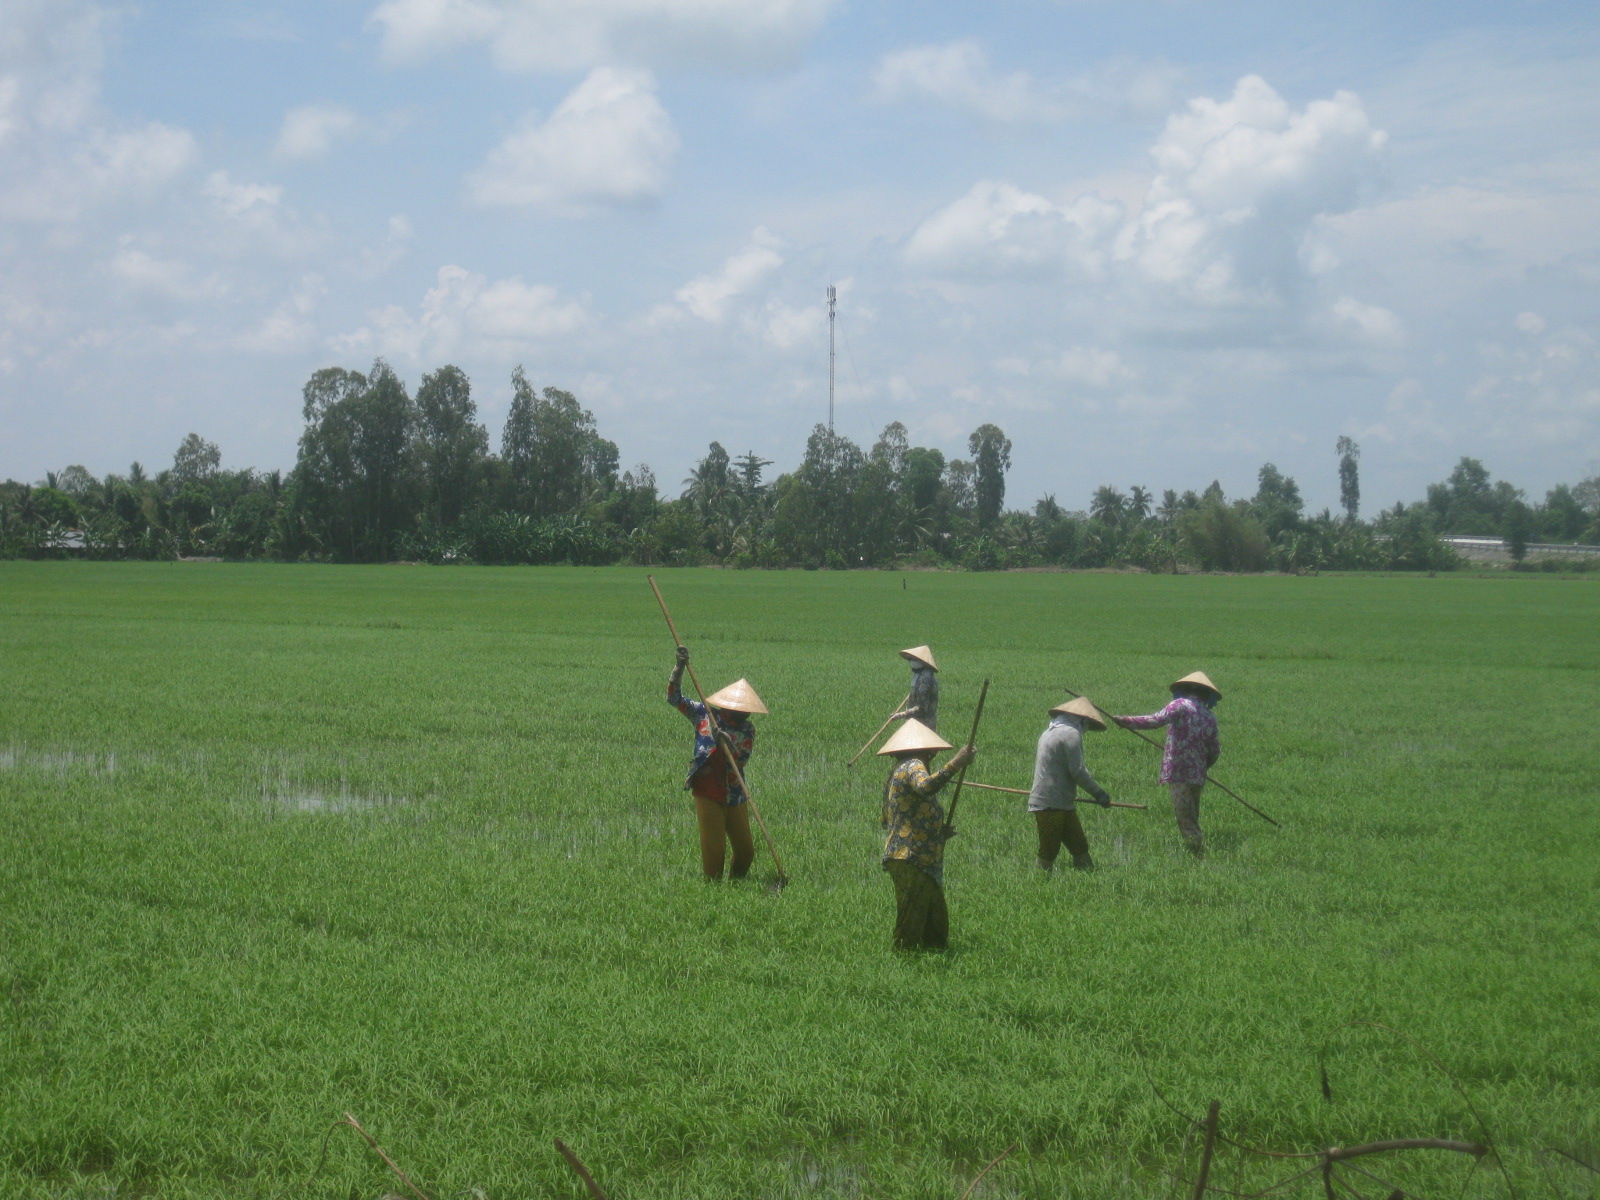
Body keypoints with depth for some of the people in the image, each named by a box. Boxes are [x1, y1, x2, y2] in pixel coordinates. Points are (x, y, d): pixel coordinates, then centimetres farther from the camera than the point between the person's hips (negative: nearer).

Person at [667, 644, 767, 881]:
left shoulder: (747, 730, 4)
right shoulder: (704, 715, 0)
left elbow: (741, 759, -10)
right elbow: (674, 697, -3)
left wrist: (726, 742, -28)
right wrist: (679, 667, -15)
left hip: (735, 796, 3)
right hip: (708, 793, -3)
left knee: (745, 849, 6)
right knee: (713, 848, -6)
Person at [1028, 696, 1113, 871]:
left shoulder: (1049, 732, 18)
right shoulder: (1071, 734, -12)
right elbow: (1078, 771, -16)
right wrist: (1098, 792, -6)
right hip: (1052, 805, -10)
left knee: (1079, 845, 9)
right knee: (1048, 852, -5)